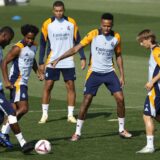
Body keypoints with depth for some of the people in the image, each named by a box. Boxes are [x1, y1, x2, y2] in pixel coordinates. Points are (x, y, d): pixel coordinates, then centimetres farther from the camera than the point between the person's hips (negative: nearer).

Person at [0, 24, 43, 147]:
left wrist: (37, 72, 15)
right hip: (17, 82, -9)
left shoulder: (34, 46, 10)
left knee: (14, 111, 7)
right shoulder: (18, 48, -15)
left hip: (24, 82, 9)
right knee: (23, 108, -17)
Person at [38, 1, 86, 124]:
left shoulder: (71, 23, 1)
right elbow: (43, 44, 4)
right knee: (48, 86, -3)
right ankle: (45, 114, 6)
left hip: (68, 62, 1)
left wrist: (83, 58, -1)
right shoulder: (47, 24, -1)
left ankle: (71, 115, 7)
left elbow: (77, 41, 6)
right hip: (52, 62, -1)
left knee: (71, 86, 0)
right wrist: (41, 63, 1)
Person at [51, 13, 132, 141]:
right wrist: (58, 59, -19)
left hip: (109, 72, 3)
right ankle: (78, 132, 4)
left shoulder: (116, 37, -2)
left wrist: (122, 75, 8)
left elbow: (118, 56, 11)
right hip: (94, 72, -3)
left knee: (120, 98, -6)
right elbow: (76, 49, -13)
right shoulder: (94, 34, -12)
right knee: (87, 100, -7)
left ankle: (122, 129, 12)